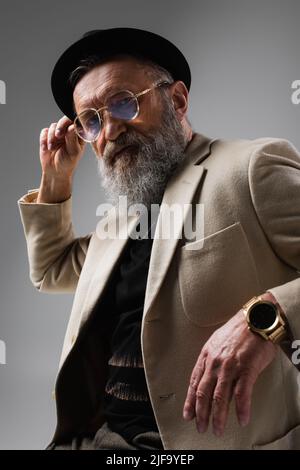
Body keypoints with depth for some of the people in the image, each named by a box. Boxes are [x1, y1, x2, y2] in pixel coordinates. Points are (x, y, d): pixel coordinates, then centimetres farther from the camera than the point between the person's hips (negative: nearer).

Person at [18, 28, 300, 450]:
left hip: (212, 438, -6)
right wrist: (55, 179, 18)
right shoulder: (123, 213, 17)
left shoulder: (251, 167, -7)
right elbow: (51, 272, 30)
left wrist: (264, 318, -29)